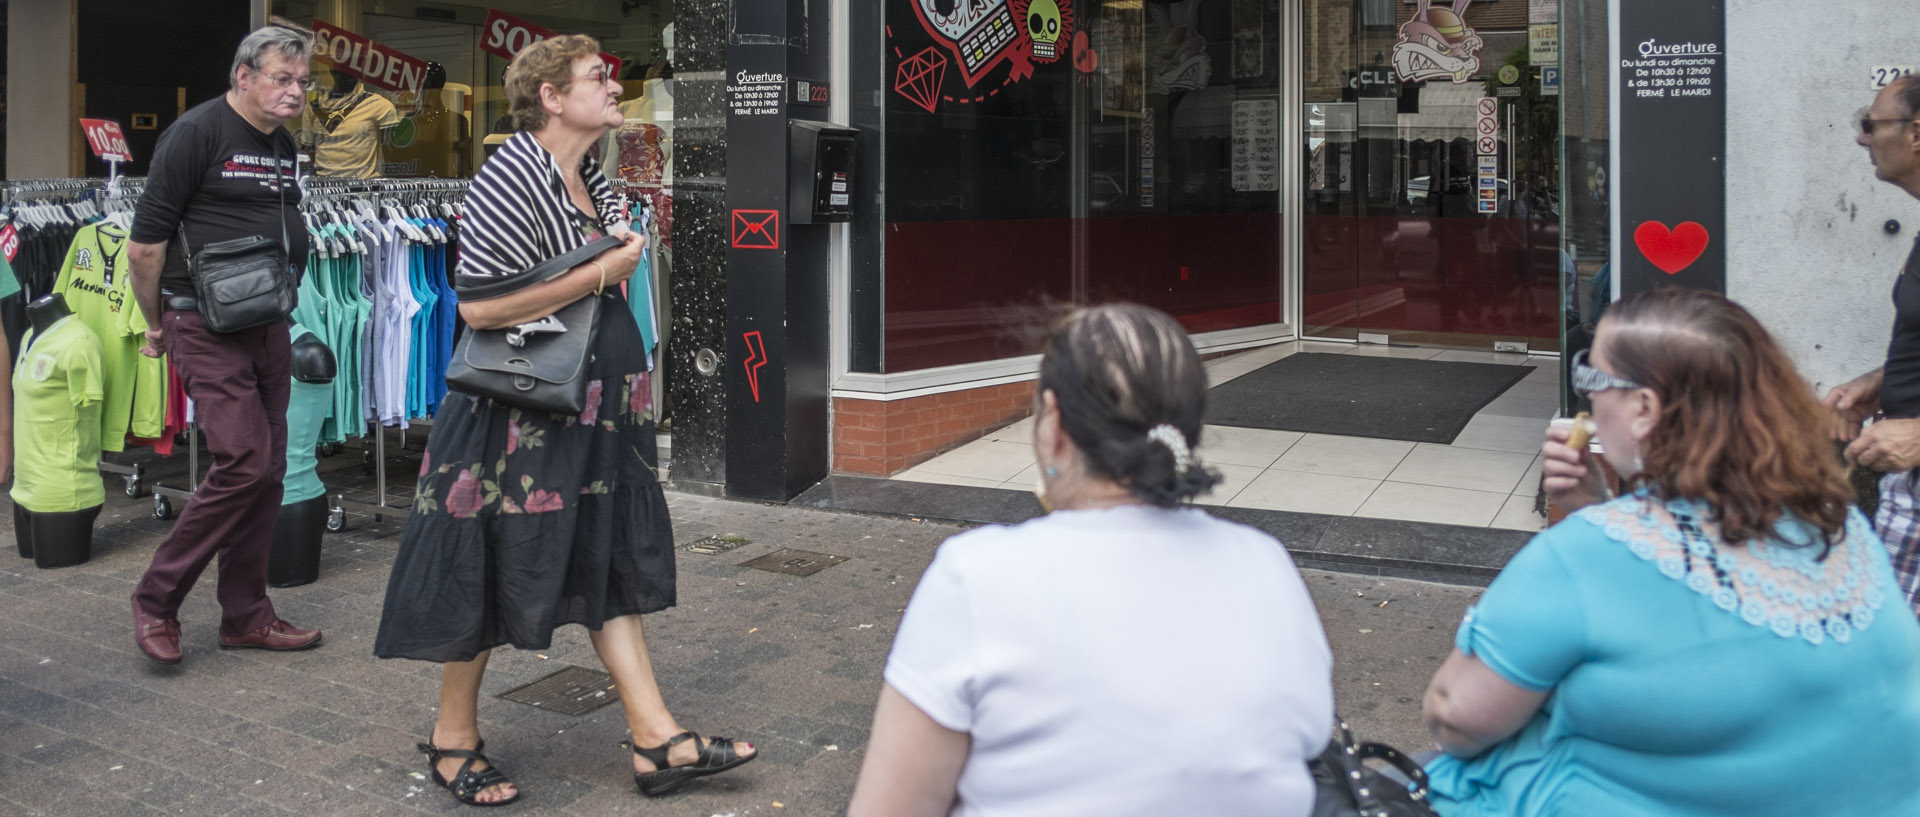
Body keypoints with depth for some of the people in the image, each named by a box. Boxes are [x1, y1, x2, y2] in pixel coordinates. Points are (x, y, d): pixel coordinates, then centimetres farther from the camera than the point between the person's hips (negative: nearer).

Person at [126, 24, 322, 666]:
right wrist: (157, 325, -1)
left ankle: (245, 614, 18)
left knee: (268, 471, 8)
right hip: (208, 329, -8)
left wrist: (281, 307, 19)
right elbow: (144, 248, -10)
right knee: (244, 462, -14)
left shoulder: (282, 144, 14)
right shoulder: (197, 132, -10)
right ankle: (156, 600, 4)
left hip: (268, 327, 8)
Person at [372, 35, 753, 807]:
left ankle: (656, 739, 12)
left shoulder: (593, 180, 11)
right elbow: (479, 305, -25)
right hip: (518, 414, -9)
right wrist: (605, 270, -21)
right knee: (491, 568, 4)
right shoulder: (512, 176, -17)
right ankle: (453, 736, 23)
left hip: (591, 406, 9)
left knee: (610, 562, 9)